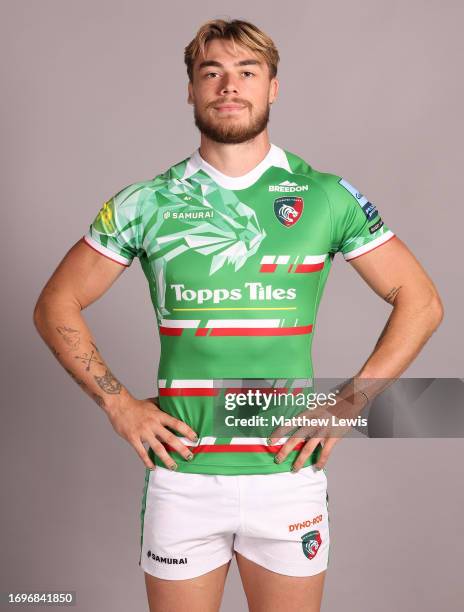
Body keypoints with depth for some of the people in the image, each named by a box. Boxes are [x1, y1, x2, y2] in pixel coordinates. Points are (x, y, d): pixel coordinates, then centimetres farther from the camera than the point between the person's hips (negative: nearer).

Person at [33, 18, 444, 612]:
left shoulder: (327, 198, -2)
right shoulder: (146, 203, -1)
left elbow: (421, 301, 3)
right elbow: (55, 305, 5)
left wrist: (348, 404, -5)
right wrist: (120, 405, -4)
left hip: (287, 473, 0)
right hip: (180, 476, 0)